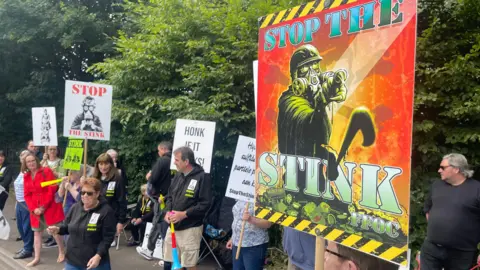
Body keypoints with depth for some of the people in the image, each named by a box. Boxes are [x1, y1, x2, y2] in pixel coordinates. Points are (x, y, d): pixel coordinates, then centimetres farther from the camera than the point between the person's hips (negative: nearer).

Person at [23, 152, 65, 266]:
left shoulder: (46, 171, -7)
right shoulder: (26, 176, 9)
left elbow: (52, 189, -12)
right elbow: (27, 195, 7)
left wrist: (44, 206, -14)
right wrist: (33, 208, -7)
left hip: (50, 207, -5)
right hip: (35, 209, 5)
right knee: (36, 232, 8)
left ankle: (62, 252, 19)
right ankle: (37, 258, 16)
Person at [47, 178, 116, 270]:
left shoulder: (106, 211, -14)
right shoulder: (75, 207, 5)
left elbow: (108, 237, -15)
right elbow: (67, 227, 17)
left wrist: (98, 256, -25)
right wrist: (58, 229, -5)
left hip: (95, 262, -5)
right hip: (72, 260, 6)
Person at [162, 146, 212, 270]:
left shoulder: (202, 177, -14)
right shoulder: (178, 175, 9)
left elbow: (205, 204, -17)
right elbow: (169, 196, 15)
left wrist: (184, 214, -21)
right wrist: (167, 211, -4)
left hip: (190, 228, -7)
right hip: (173, 226, 7)